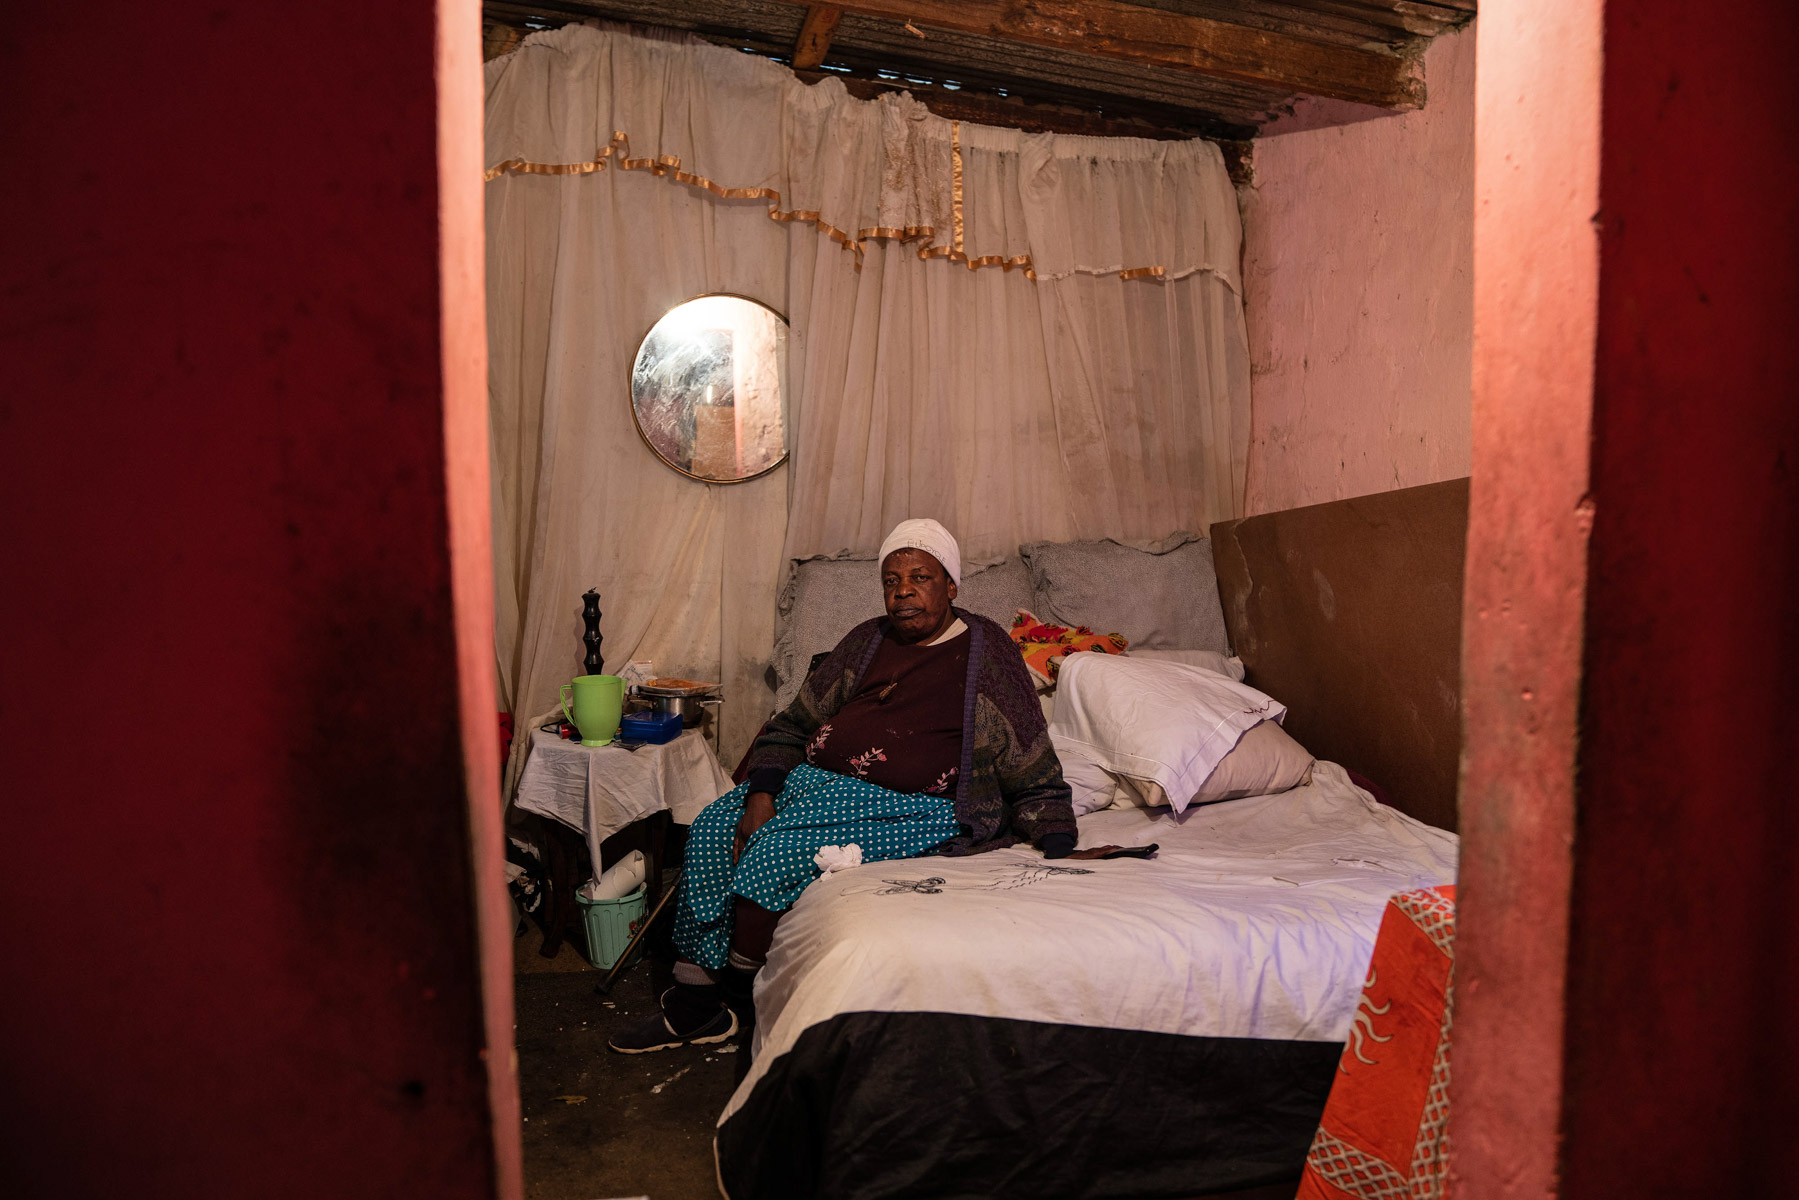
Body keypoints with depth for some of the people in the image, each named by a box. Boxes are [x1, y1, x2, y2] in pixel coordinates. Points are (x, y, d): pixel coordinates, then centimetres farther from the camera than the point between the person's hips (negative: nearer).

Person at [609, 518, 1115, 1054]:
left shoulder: (988, 653, 1)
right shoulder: (866, 642, 14)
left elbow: (1035, 779, 2)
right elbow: (790, 726, 13)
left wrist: (1059, 850, -13)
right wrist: (761, 795, -5)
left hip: (911, 805, -6)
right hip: (815, 780, 6)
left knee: (778, 848, -26)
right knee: (712, 829, -15)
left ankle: (733, 1000, -6)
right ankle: (692, 999, -8)